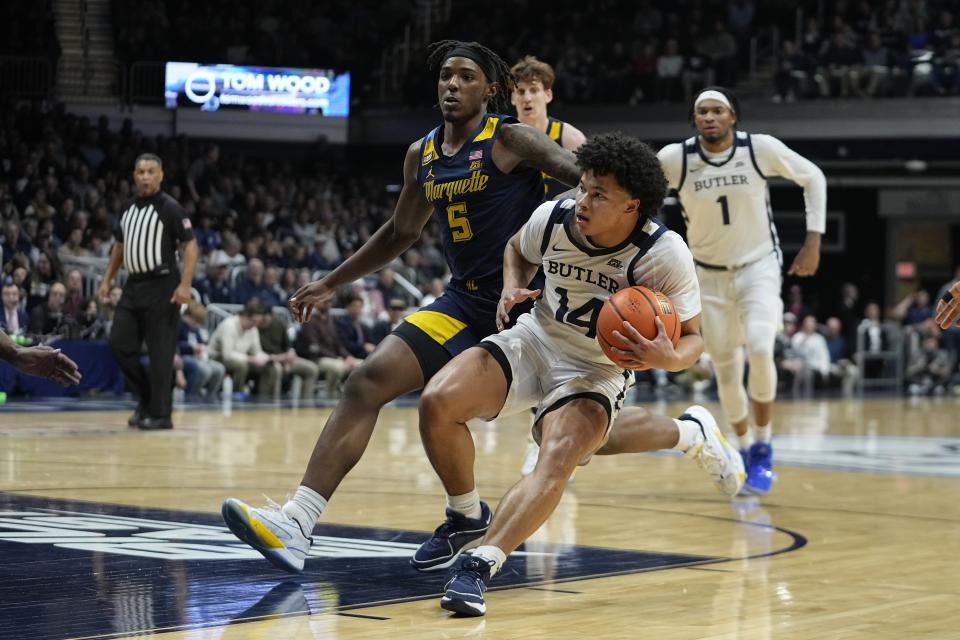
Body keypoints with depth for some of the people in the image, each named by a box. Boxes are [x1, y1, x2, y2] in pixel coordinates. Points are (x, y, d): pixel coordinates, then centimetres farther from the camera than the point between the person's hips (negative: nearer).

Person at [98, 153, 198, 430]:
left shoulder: (170, 208, -8)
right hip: (134, 284, 7)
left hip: (161, 286, -7)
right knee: (120, 344, 3)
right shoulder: (129, 208, 12)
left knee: (160, 352, -5)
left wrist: (185, 285, -22)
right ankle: (146, 399, 18)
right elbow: (120, 246, 23)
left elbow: (190, 245, -12)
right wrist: (107, 280, 16)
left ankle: (160, 413, 0)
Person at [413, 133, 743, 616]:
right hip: (537, 339, 4)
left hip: (599, 369, -3)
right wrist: (513, 287, -9)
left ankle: (479, 566, -38)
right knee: (437, 402, -19)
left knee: (559, 457, -33)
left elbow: (692, 337, -12)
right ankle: (467, 517, 7)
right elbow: (518, 250, 12)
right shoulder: (553, 218, -14)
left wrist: (666, 357, -35)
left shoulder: (665, 254, -22)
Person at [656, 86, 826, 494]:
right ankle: (744, 449, 29)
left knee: (759, 349, -24)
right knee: (726, 370, 4)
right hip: (710, 276, 2)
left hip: (759, 267, -2)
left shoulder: (761, 149, -15)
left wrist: (813, 241, -4)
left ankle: (763, 447, -4)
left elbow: (813, 178, -1)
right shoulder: (675, 158, -14)